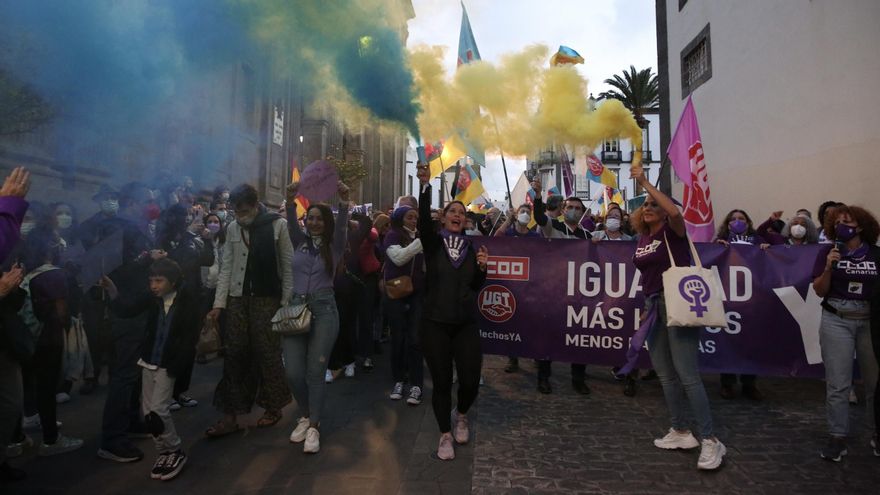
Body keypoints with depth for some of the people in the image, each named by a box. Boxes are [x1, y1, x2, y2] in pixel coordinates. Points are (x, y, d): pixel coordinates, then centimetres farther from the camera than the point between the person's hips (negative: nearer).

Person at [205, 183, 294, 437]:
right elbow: (226, 267, 7)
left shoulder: (278, 225, -6)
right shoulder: (232, 228, 7)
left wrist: (286, 302, -8)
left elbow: (288, 265, -5)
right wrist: (219, 303, 2)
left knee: (267, 353, 4)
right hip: (237, 299, 4)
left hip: (267, 299, -4)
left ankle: (273, 407, 22)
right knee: (234, 355, 6)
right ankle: (230, 415, 15)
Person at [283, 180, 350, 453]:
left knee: (315, 372, -2)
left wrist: (343, 202, -32)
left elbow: (342, 226, -15)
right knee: (294, 372, 1)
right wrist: (291, 201, -26)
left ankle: (314, 427, 12)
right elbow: (291, 224, -8)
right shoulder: (299, 241, 10)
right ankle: (305, 416, 26)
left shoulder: (335, 245, 3)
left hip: (323, 310, -2)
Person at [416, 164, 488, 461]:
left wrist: (482, 267, -13)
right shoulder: (433, 243, -1)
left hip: (465, 324, 3)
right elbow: (423, 220, -22)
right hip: (434, 324, -2)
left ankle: (461, 415, 34)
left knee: (470, 381, -1)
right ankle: (445, 434, 29)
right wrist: (425, 186, -33)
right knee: (441, 382, 5)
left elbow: (476, 287, 6)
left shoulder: (472, 248, 8)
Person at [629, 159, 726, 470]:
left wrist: (645, 183, -26)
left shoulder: (673, 231, -6)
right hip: (654, 307, 8)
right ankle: (681, 432, 23)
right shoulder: (642, 239, 13)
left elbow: (675, 212, -30)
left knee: (687, 375, -9)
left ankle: (710, 441, 0)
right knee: (665, 375, 11)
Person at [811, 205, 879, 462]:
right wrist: (828, 268, -17)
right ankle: (838, 438, 8)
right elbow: (819, 291, -3)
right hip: (836, 322, -1)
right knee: (837, 384, 0)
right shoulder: (828, 252, 0)